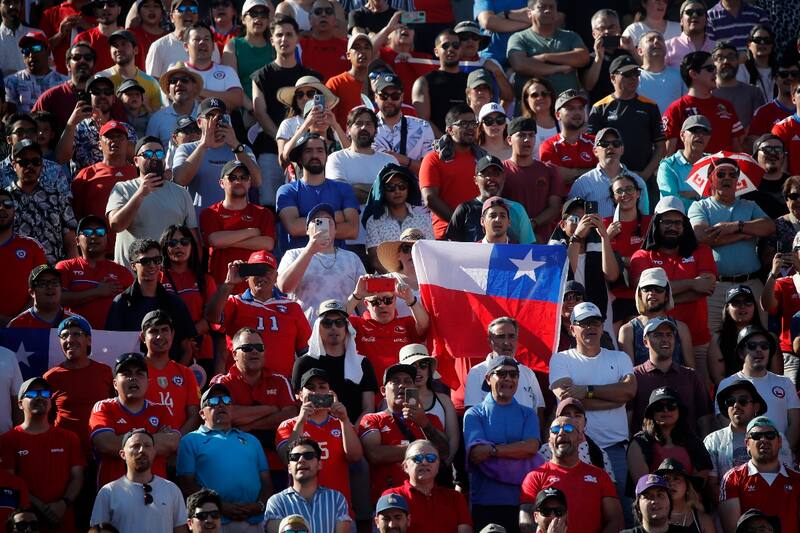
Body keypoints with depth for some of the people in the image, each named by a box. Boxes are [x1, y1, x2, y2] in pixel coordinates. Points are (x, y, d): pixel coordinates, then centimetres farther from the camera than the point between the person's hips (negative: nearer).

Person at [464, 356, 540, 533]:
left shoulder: (528, 414, 14)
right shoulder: (475, 414, 6)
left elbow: (532, 446, -5)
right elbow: (476, 454, -9)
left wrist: (493, 450, -12)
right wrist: (517, 450, -9)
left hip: (522, 502, 2)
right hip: (485, 502, -2)